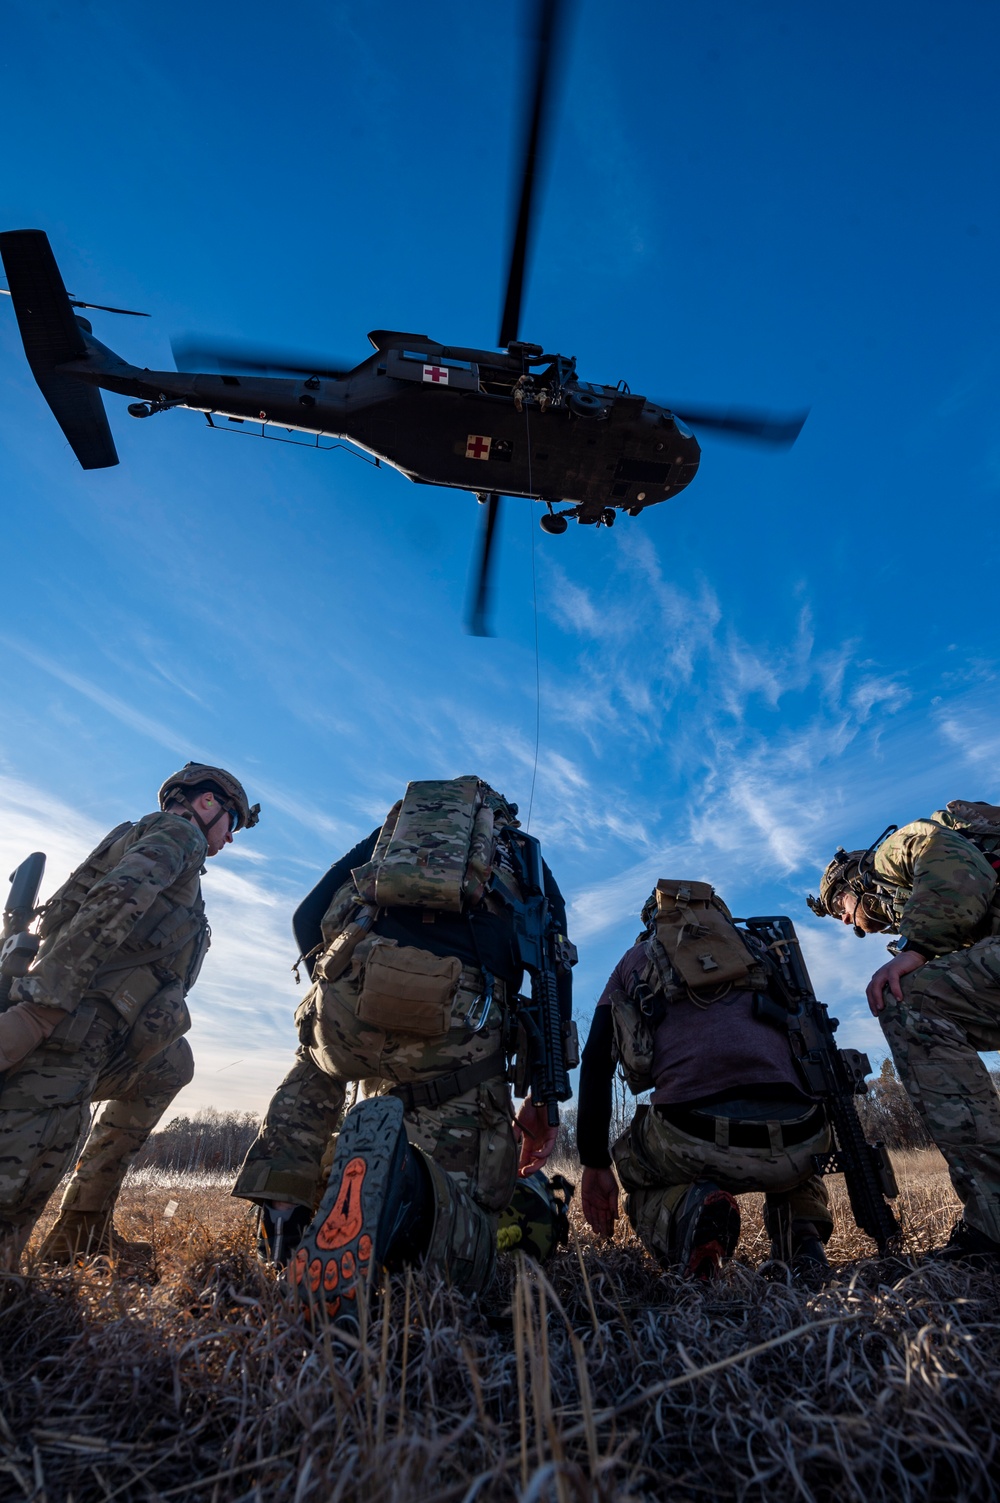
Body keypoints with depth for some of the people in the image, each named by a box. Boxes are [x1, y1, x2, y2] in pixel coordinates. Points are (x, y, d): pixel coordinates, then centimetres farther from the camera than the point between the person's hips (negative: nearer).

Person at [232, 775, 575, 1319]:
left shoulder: (393, 825, 34)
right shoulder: (523, 857, 31)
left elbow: (309, 916, 24)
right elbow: (557, 972, 18)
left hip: (352, 989, 3)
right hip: (455, 1018, -2)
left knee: (314, 1073, 41)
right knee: (461, 1253, 11)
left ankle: (281, 1206, 19)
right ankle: (399, 1180, -23)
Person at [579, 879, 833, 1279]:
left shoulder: (635, 961, 22)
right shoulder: (759, 950, 28)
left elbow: (595, 1066, 16)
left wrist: (594, 1165, 23)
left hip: (693, 1139, -4)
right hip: (795, 1140, 4)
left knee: (633, 1162, 30)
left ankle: (684, 1207, -3)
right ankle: (804, 1228, 11)